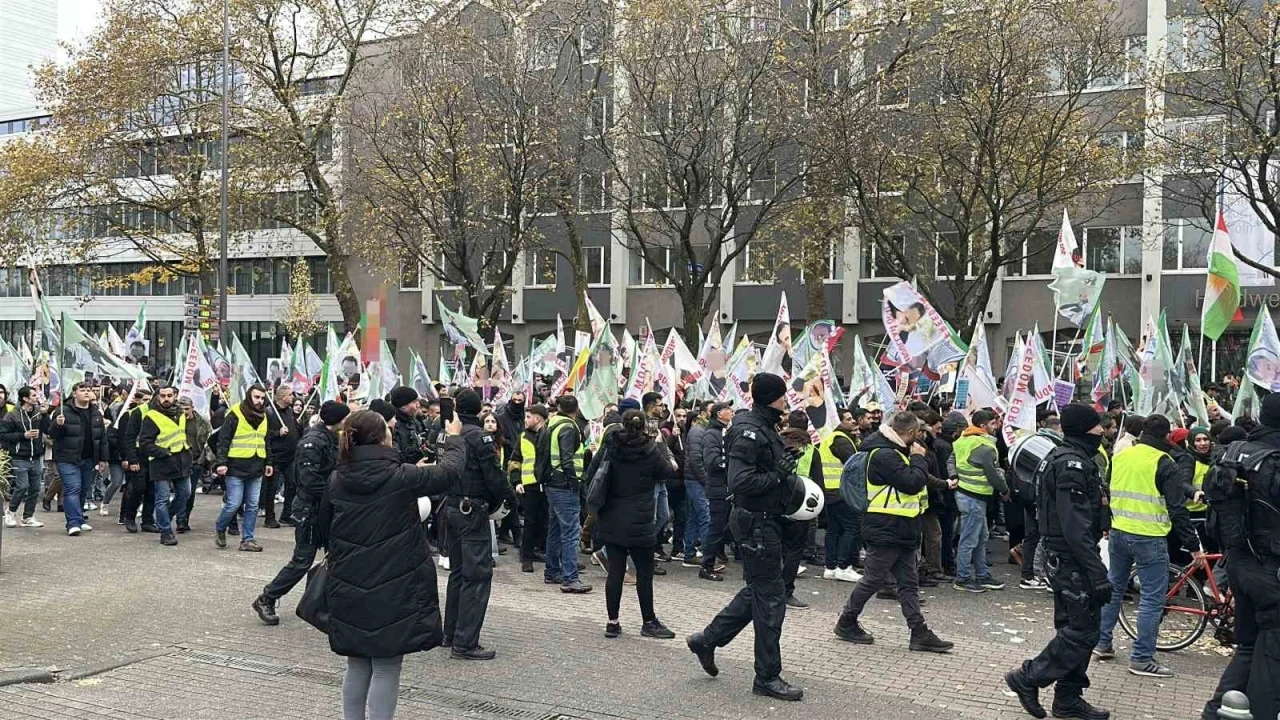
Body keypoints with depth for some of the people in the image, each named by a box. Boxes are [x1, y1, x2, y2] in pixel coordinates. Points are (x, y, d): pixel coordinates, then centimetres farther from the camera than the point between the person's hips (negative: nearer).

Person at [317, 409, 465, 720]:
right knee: (386, 669, 3)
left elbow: (324, 529, 12)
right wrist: (454, 438, 19)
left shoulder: (337, 480, 0)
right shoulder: (401, 478, -13)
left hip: (349, 588, 5)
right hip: (393, 590, -5)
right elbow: (449, 470, 1)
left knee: (357, 665, 18)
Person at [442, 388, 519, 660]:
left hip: (452, 507, 8)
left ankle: (451, 633, 26)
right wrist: (510, 497, -1)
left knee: (458, 572, 18)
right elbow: (493, 474, -16)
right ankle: (465, 643, -6)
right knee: (477, 574, -5)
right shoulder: (479, 436, -16)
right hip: (473, 510, -8)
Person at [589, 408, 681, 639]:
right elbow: (668, 470, 5)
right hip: (639, 525, -4)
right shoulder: (650, 451, -9)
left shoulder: (611, 449, 0)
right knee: (644, 573, 6)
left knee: (615, 572, 8)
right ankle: (649, 622, 14)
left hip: (611, 523, 4)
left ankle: (612, 622, 11)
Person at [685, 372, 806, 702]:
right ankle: (767, 677, 10)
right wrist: (779, 476, -20)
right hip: (756, 522, -10)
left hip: (766, 520, 10)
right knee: (770, 597, -1)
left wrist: (785, 473, 3)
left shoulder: (765, 428, 12)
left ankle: (707, 639, 30)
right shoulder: (749, 431, -19)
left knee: (758, 591, 20)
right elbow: (740, 481, -28)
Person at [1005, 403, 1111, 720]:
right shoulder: (1072, 463, -19)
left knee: (1073, 627, 15)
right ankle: (1028, 678, 3)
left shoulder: (1063, 457, 14)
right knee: (1083, 631, -5)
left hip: (1062, 557, 10)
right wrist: (1098, 574, -25)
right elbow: (1075, 527, -25)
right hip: (1072, 559, -10)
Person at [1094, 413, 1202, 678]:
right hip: (1149, 539, -6)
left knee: (1114, 589, 18)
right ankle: (1142, 659, 2)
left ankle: (1102, 643, 24)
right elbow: (1178, 510, -13)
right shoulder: (1165, 465, -12)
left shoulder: (1120, 456, 6)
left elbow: (1106, 495, 15)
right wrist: (1193, 545, -7)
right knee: (1152, 598, 1)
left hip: (1118, 534, 6)